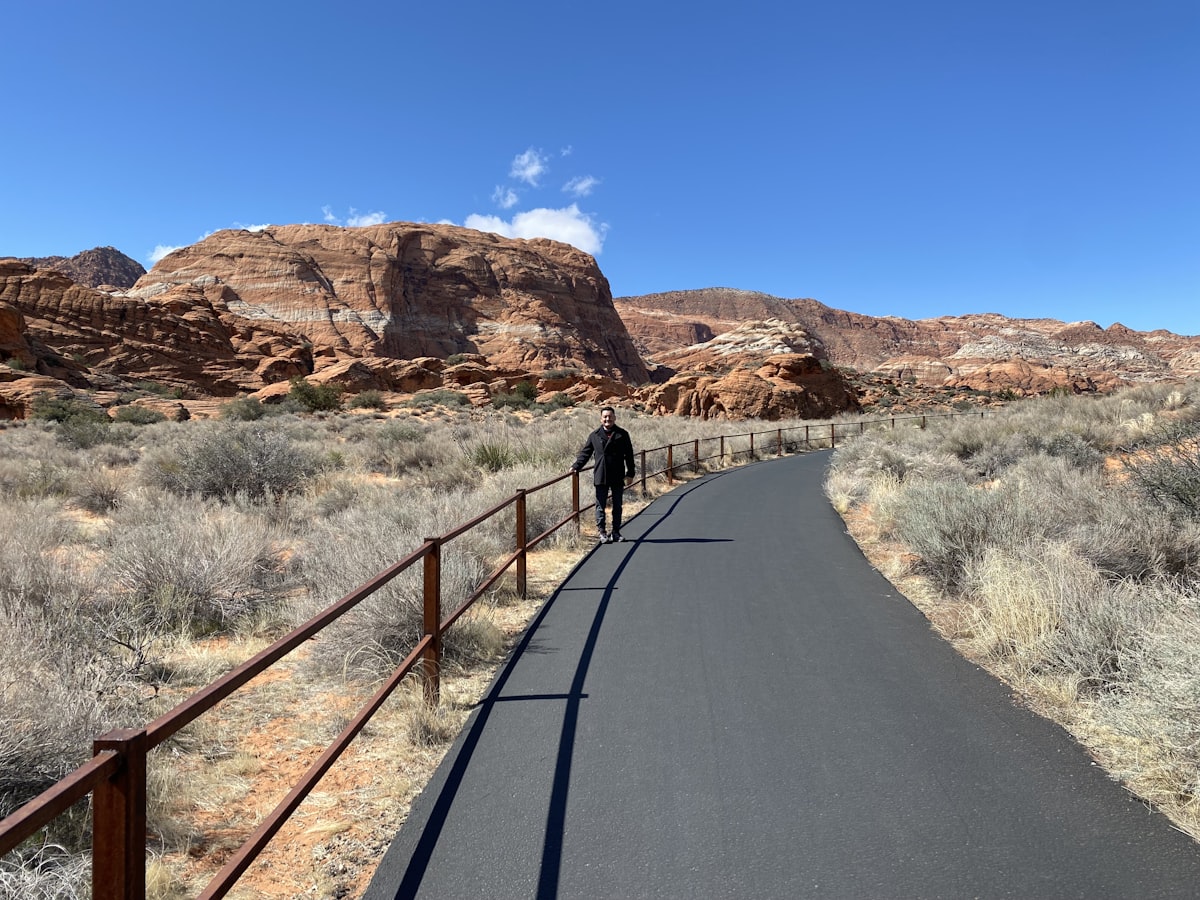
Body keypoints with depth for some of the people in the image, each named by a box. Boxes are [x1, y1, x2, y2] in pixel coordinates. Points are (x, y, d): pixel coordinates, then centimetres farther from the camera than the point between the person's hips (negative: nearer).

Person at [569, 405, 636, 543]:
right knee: (600, 506, 3)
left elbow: (629, 455, 3)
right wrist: (575, 467, -5)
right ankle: (602, 533, 11)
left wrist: (630, 474, -3)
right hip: (600, 477, 0)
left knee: (617, 506, 10)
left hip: (618, 477, 0)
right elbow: (585, 453, 7)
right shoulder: (594, 435, 4)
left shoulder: (622, 434, 2)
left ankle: (616, 532, 20)